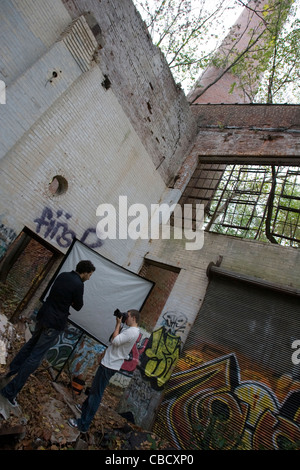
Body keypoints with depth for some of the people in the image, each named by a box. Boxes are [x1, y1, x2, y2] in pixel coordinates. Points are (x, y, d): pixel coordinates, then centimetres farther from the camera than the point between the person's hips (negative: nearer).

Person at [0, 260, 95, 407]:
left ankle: (13, 369, 44)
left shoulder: (62, 275, 3)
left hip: (43, 315, 8)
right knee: (36, 356, 1)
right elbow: (78, 306, -9)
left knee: (32, 343, 29)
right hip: (55, 323, -8)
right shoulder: (78, 284, -20)